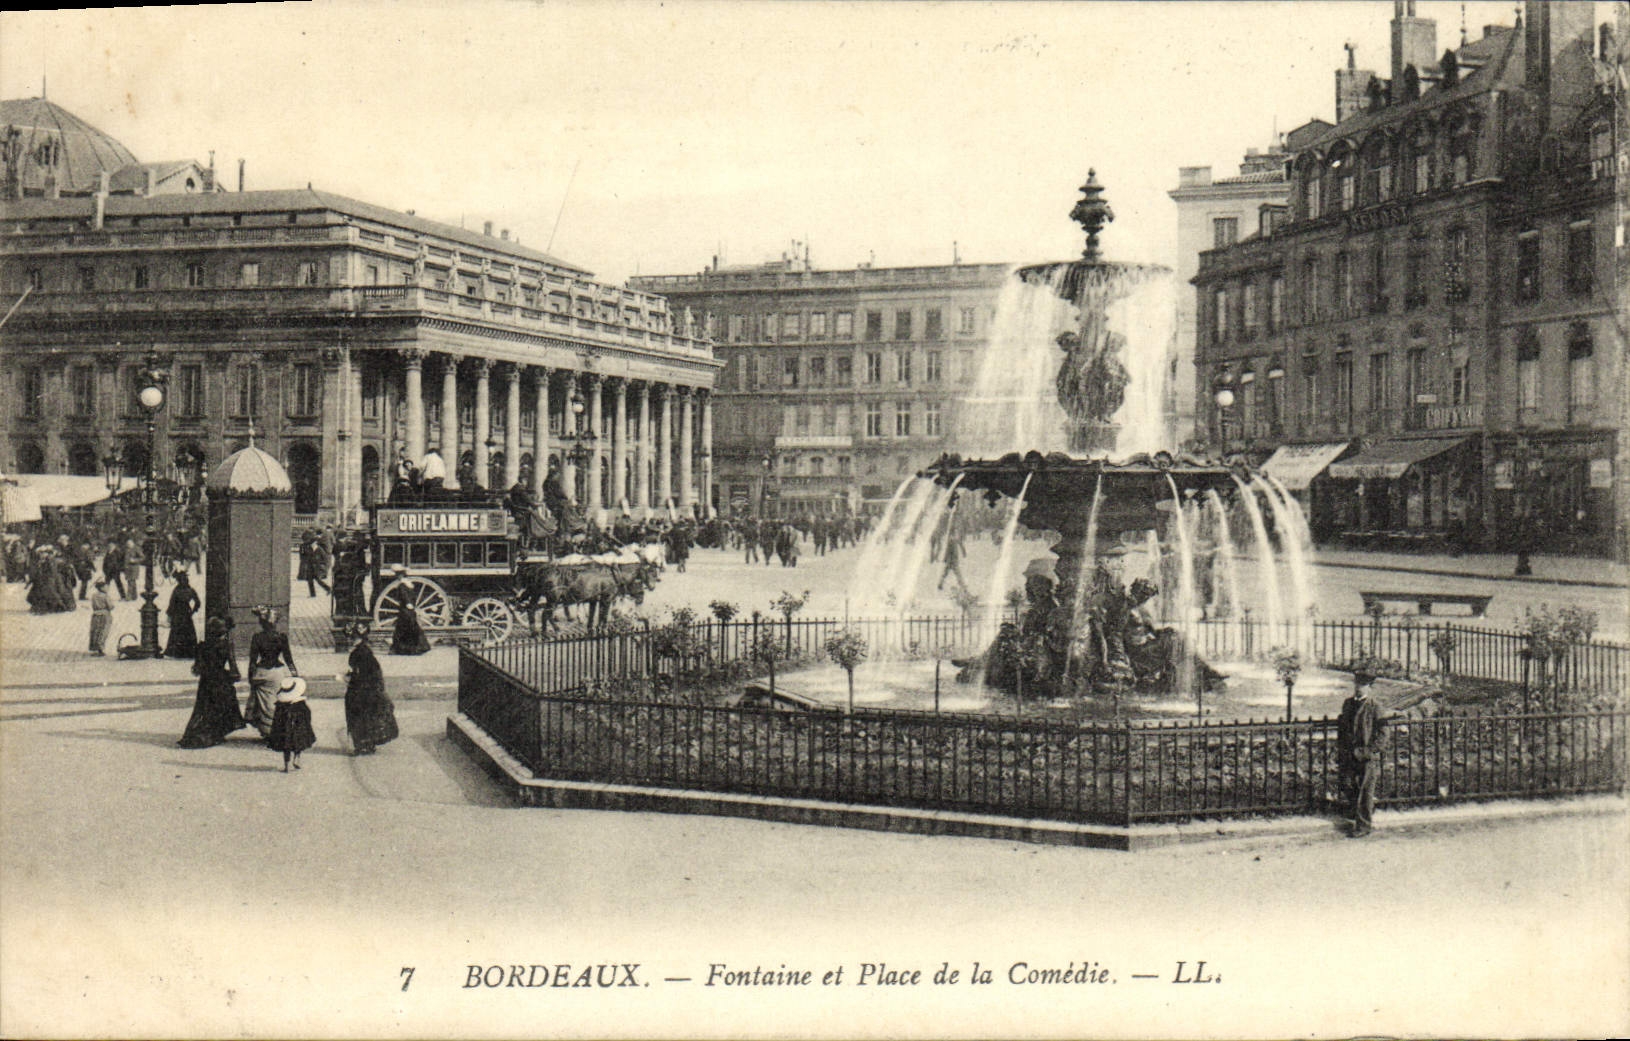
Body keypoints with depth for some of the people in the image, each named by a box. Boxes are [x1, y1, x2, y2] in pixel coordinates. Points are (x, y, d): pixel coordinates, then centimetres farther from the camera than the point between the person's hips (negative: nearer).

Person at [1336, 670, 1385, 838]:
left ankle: (1363, 825, 6)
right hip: (1348, 754, 5)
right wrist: (1339, 751, 13)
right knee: (1347, 787, 7)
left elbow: (1380, 734, -6)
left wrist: (1367, 751, -14)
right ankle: (1359, 814, 28)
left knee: (1365, 791, -1)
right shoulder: (1347, 704, 13)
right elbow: (1341, 728, 18)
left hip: (1366, 755, -5)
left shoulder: (1374, 707, -5)